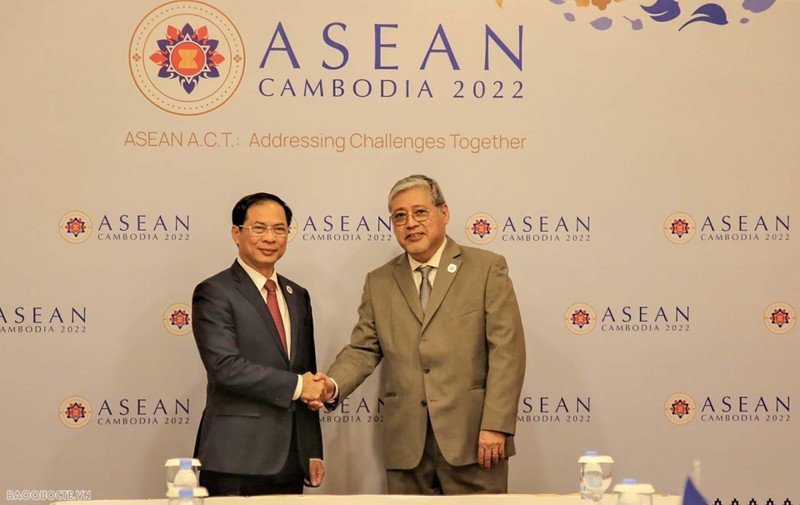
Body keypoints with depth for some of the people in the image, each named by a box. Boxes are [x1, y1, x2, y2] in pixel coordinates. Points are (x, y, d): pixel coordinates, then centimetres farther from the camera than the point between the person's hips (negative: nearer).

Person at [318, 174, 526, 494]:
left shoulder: (487, 269, 3)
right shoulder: (379, 283, 14)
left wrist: (495, 425, -12)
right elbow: (363, 350, 12)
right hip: (406, 447, 3)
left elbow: (506, 350, -3)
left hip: (471, 440, -3)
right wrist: (334, 385, -10)